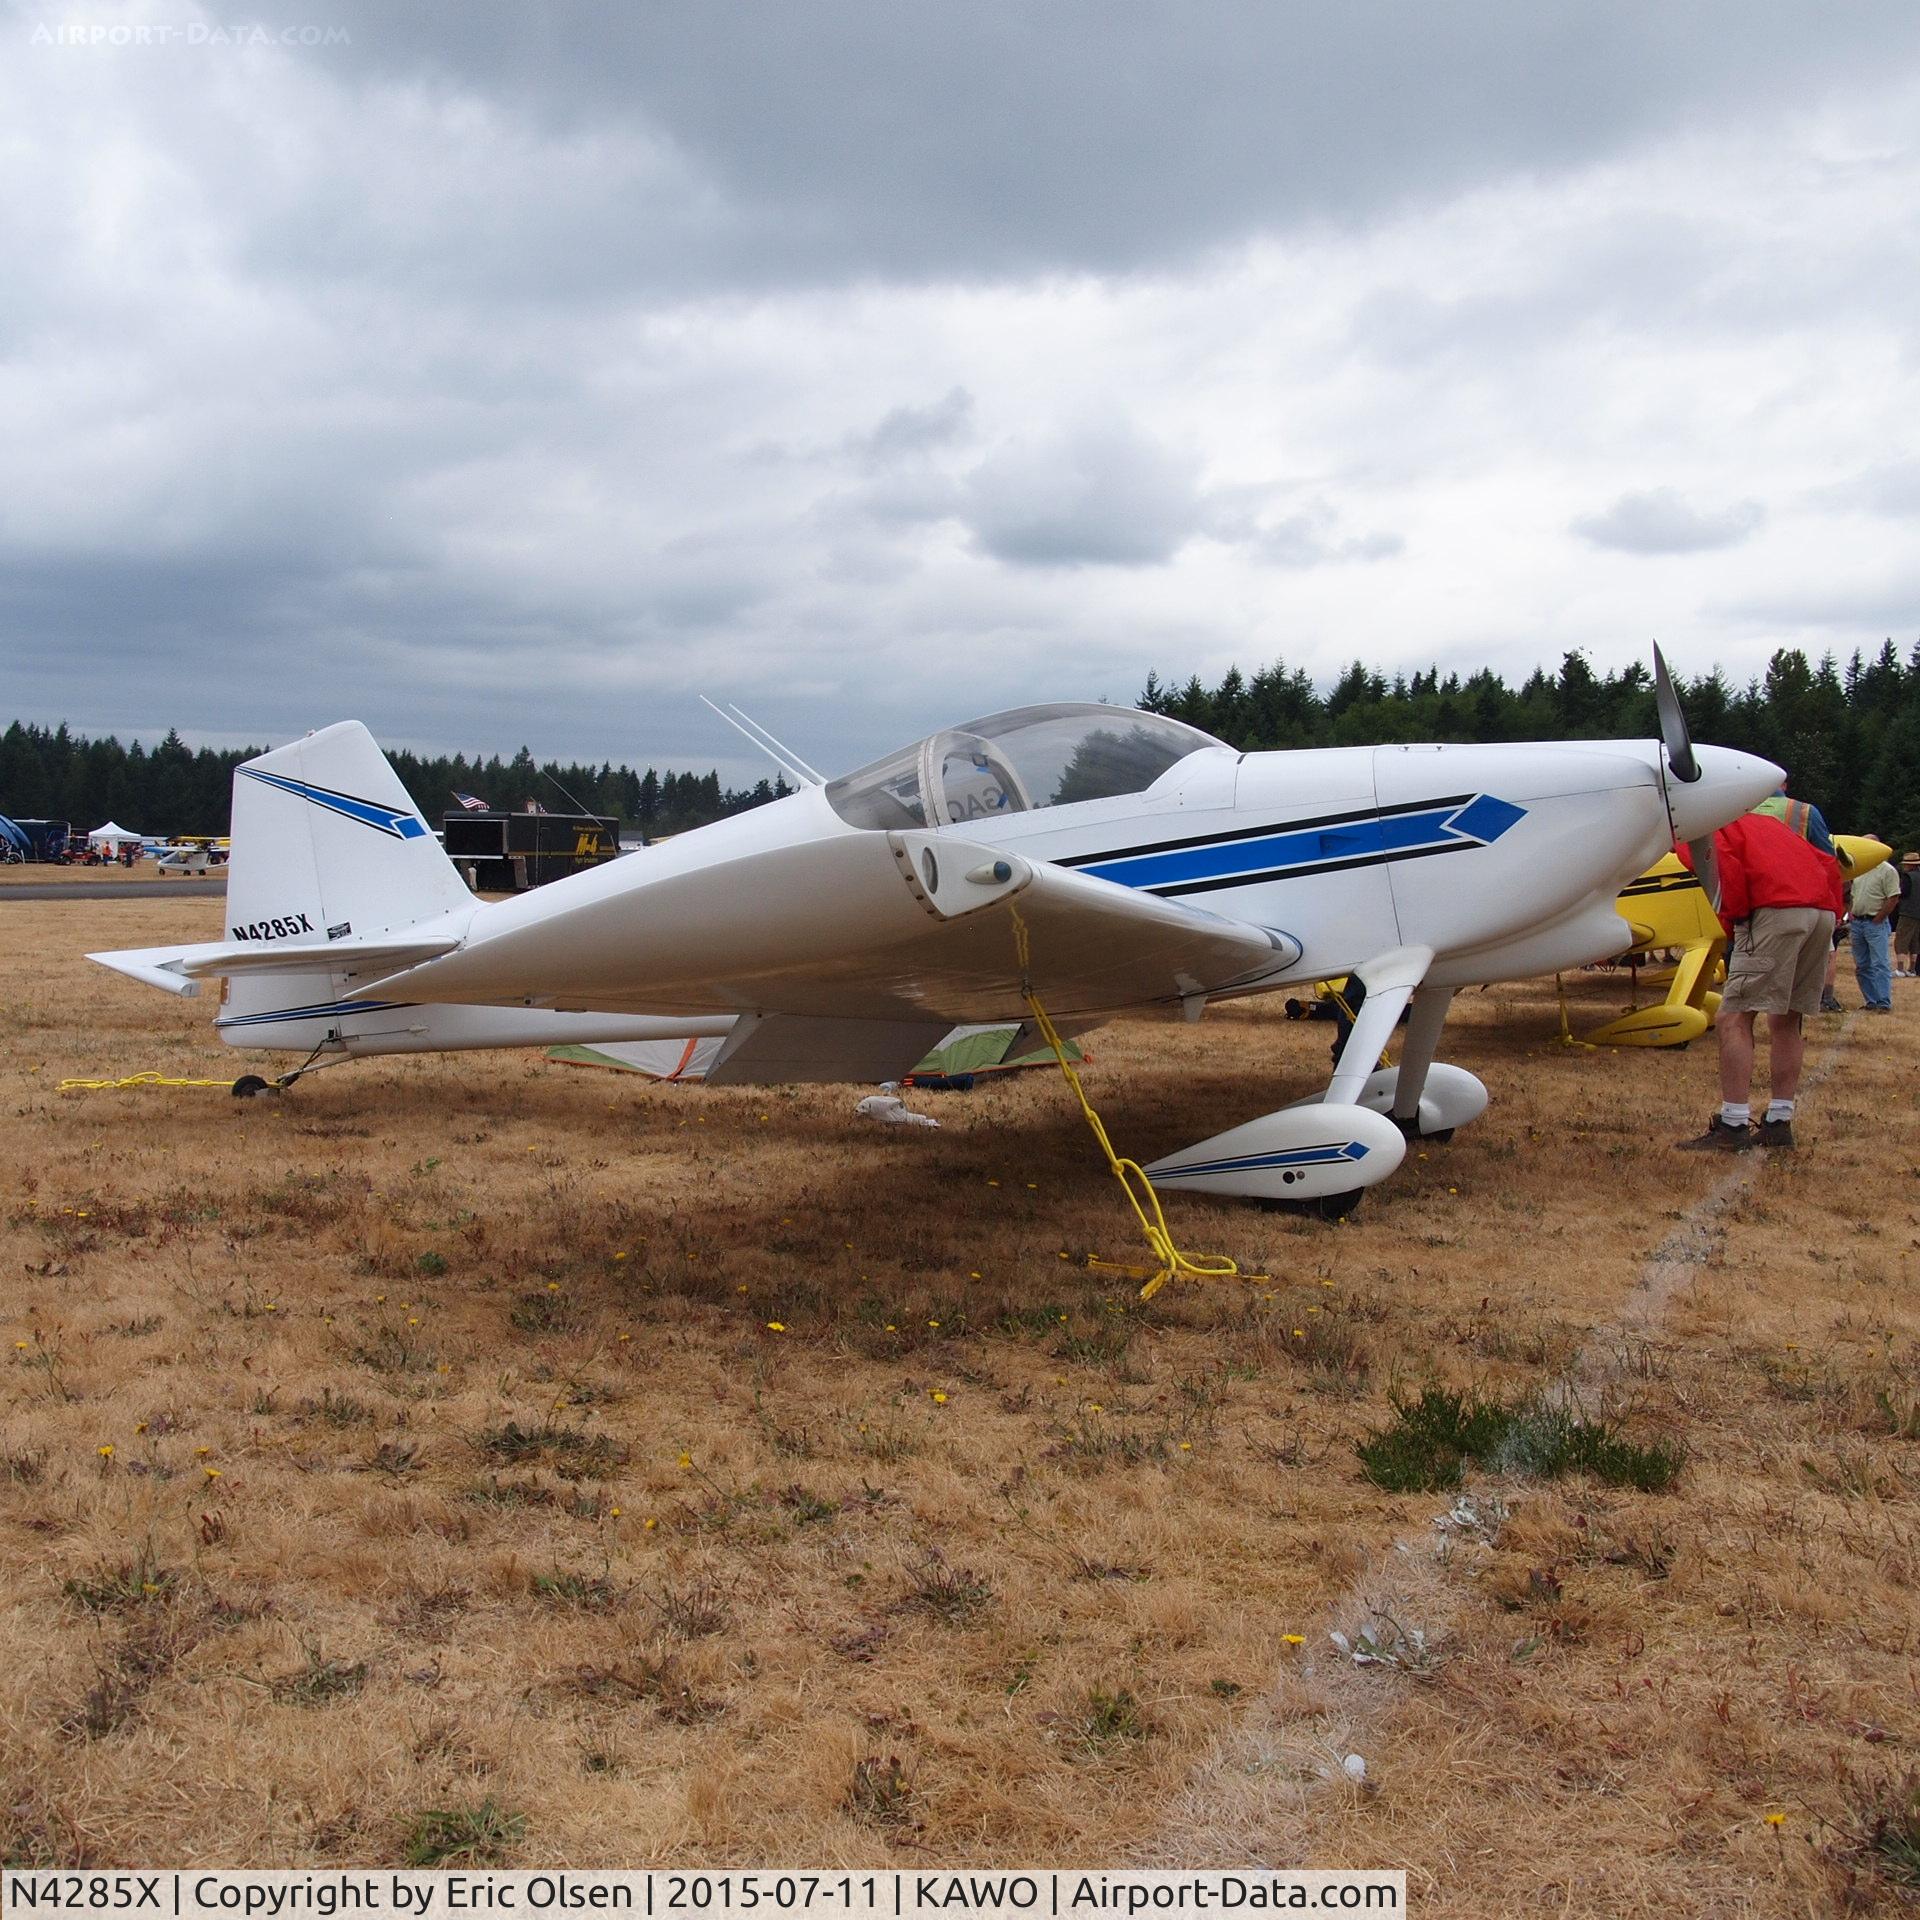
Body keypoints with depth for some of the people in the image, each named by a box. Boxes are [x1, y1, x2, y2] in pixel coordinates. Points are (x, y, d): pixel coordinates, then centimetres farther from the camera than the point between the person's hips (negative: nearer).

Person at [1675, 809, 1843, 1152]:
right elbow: (1829, 864, 25)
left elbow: (1729, 870, -9)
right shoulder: (1766, 821, 34)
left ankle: (1733, 1128, -8)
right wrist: (1833, 918, 22)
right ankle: (1779, 1124, 20)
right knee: (1786, 1020, 17)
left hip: (1777, 911, -8)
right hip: (1823, 911, 8)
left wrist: (1732, 926, 2)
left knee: (1734, 1018, -5)